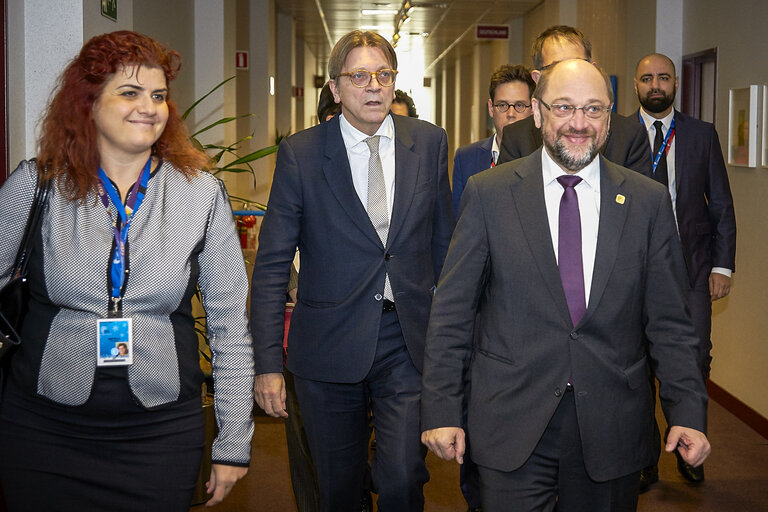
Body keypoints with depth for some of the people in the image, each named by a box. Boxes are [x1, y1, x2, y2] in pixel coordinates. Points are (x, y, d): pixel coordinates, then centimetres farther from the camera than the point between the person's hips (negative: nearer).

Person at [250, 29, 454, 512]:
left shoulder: (429, 142, 3)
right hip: (330, 344, -1)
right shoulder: (300, 153, -4)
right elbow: (271, 266, -4)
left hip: (409, 344, 1)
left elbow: (444, 243, 11)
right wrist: (268, 363, -8)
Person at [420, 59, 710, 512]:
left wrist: (689, 411, -3)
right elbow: (452, 312, 0)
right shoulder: (488, 193, -1)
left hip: (612, 426, 2)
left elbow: (668, 322, 5)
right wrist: (441, 409, -3)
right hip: (513, 424, -1)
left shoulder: (648, 201, 3)